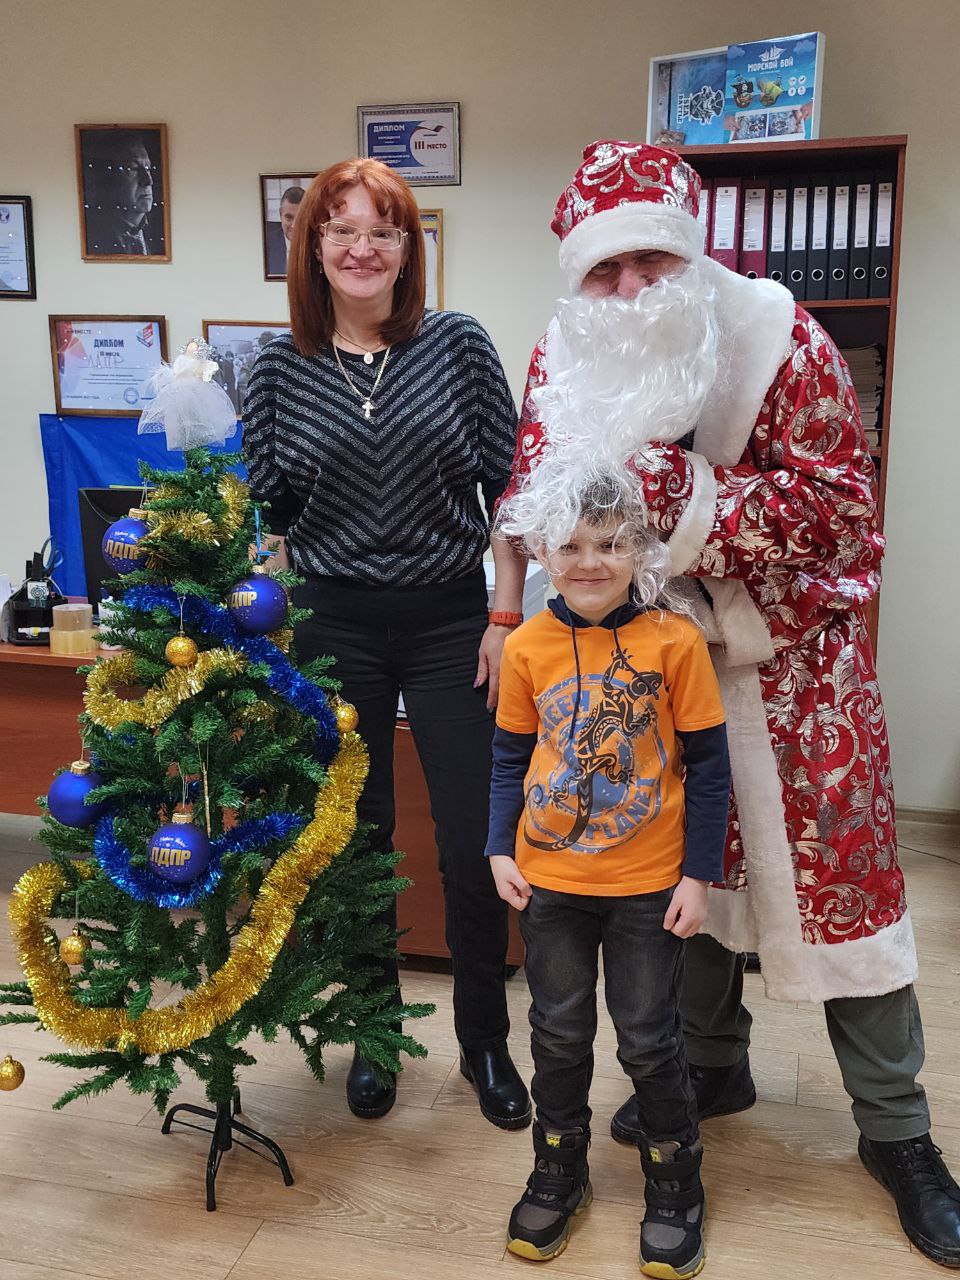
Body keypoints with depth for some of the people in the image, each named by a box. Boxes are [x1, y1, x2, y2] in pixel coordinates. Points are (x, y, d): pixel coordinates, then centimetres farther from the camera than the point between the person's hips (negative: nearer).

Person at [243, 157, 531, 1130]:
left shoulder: (459, 345, 0)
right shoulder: (279, 370, 3)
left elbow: (508, 490, 0)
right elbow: (263, 517, 7)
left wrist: (505, 618, -4)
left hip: (449, 621, 0)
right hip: (332, 628, 1)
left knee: (476, 845, 3)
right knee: (355, 839, 11)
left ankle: (484, 1039, 27)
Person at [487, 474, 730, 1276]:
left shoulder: (675, 641, -13)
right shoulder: (527, 646, -5)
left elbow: (708, 764, -7)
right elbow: (511, 757, 5)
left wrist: (700, 874, -7)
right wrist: (500, 850, -3)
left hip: (649, 884, -2)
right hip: (550, 880, 3)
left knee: (650, 1041, 12)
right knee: (559, 1035, 17)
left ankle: (675, 1186, 36)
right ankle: (559, 1173, 40)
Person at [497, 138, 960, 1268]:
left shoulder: (778, 336, -15)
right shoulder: (563, 361, -3)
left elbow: (842, 498, -19)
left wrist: (694, 497, -31)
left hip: (795, 658, -3)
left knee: (842, 878, 3)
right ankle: (711, 1064, 40)